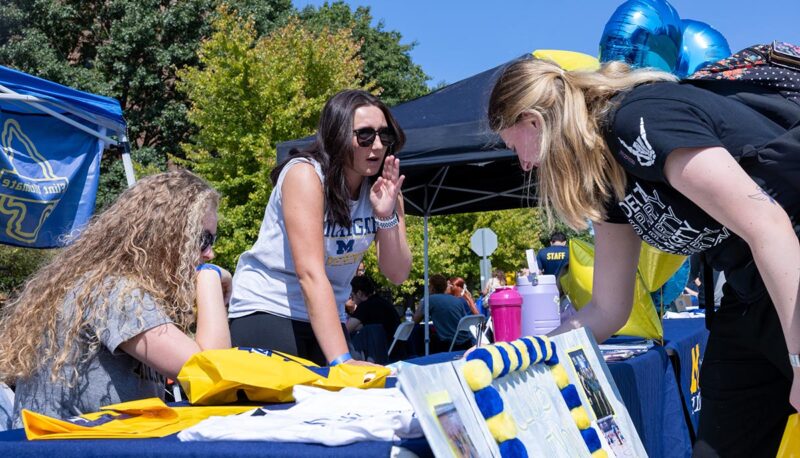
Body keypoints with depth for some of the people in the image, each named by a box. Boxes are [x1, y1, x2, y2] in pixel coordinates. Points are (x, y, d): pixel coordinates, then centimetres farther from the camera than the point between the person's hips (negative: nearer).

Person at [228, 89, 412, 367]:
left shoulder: (382, 188, -2)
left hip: (325, 317, 5)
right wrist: (341, 359, -36)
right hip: (266, 310, -5)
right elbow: (310, 273, -29)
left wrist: (386, 216, -23)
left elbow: (397, 275, -6)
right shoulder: (304, 174, -20)